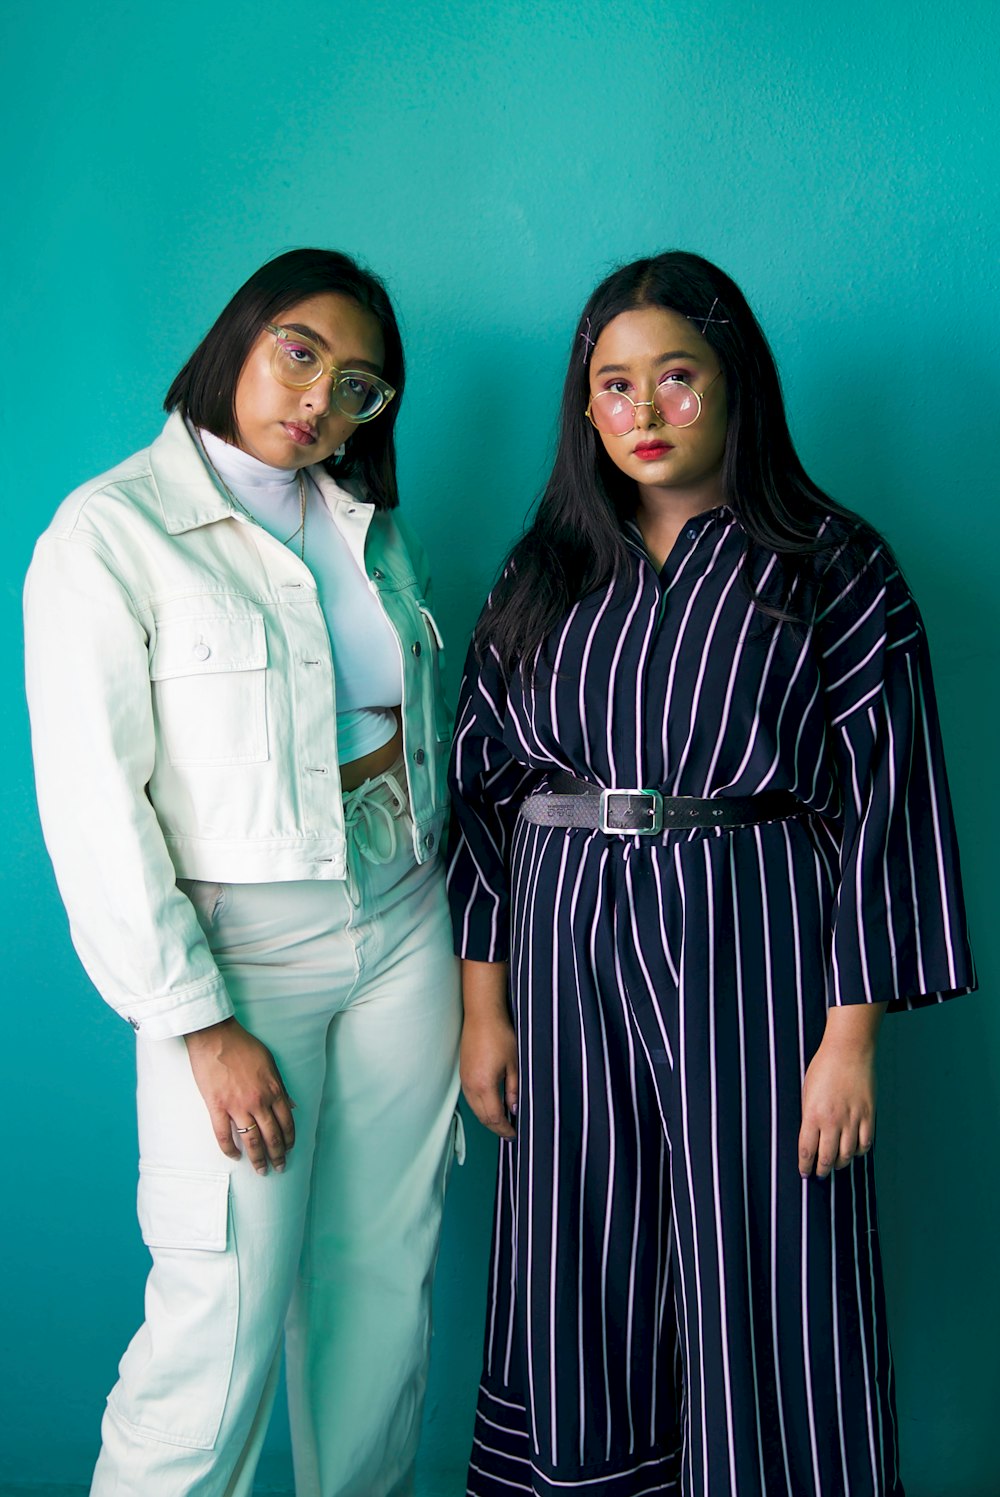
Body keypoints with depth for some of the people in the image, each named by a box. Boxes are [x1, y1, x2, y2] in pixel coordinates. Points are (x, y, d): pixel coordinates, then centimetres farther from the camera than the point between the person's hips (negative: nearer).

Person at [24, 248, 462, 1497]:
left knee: (387, 1285, 12)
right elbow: (94, 809, -12)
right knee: (222, 1327, -3)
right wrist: (200, 1024, -15)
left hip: (402, 927, 6)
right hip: (238, 947, -5)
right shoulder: (110, 532, -8)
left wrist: (436, 904, 11)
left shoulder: (373, 524, 11)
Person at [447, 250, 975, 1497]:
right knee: (581, 1274, 13)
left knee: (758, 1282, 4)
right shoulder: (544, 575, 9)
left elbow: (883, 799, -5)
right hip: (567, 945, 4)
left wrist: (852, 1030, -10)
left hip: (750, 948, -3)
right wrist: (484, 1004, 5)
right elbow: (485, 787, 9)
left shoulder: (831, 569, -2)